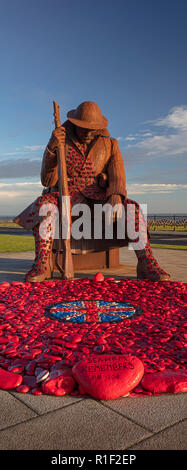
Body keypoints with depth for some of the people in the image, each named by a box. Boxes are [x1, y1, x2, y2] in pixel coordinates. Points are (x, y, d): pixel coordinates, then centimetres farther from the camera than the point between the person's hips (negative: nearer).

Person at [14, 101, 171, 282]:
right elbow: (47, 181, -10)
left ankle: (147, 265, -25)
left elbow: (117, 179, -6)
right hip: (66, 194, -1)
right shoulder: (62, 142, -5)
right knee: (44, 204, -34)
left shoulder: (110, 144, -1)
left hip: (97, 196, 1)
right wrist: (51, 148, -25)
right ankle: (41, 265, -34)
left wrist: (115, 197, -31)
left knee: (132, 208, -25)